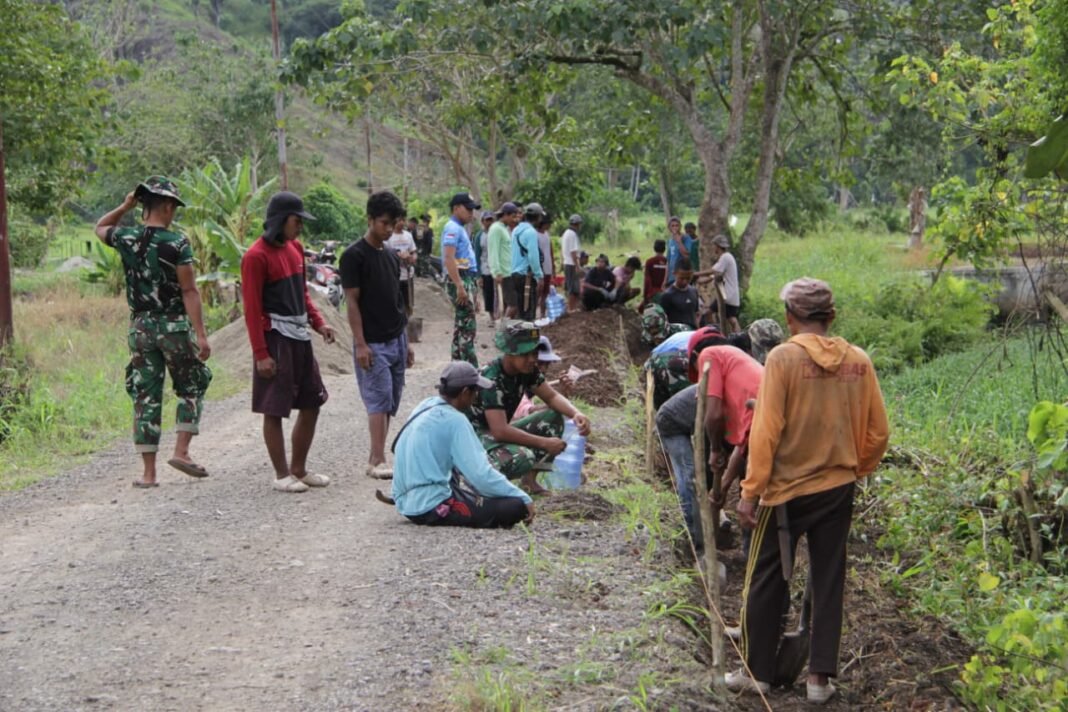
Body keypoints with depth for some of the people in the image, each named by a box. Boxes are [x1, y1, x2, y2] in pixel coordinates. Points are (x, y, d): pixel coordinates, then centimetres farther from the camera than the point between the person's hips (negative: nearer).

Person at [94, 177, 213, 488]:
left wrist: (124, 207, 15)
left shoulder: (126, 239, 1)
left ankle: (148, 471, 7)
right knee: (191, 389, 14)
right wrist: (201, 334, -14)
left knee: (146, 397, 7)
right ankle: (181, 451, 2)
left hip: (140, 326, 4)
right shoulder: (176, 243, -12)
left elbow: (100, 228, 25)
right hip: (175, 325, -4)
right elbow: (189, 292, -15)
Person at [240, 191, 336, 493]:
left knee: (312, 404, 12)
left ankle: (299, 469, 24)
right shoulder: (257, 256, -13)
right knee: (275, 410, 1)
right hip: (275, 340, -9)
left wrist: (318, 322, 6)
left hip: (300, 337, 9)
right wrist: (260, 354, -17)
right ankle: (282, 475, 10)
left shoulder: (295, 248, 12)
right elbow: (252, 309, -14)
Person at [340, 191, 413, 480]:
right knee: (380, 400, -10)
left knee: (390, 403, 7)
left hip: (396, 340, 7)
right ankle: (378, 461, -8)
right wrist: (360, 344, -17)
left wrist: (406, 342, 17)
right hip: (373, 344, -7)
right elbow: (351, 301, -12)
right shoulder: (354, 255, -9)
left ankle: (374, 459, 12)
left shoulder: (391, 256, 13)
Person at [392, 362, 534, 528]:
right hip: (433, 508, -10)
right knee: (515, 506, -14)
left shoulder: (425, 407, 10)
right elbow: (480, 473, -19)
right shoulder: (454, 421, -15)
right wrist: (524, 498, -11)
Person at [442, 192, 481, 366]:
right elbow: (449, 259, -22)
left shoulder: (460, 228, 19)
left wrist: (471, 291, 25)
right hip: (459, 279, -10)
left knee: (461, 325, 13)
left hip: (466, 279, 10)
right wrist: (460, 287, -27)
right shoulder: (452, 228, -12)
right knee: (468, 326, -11)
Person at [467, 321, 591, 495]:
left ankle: (529, 478, -2)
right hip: (475, 435, -9)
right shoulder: (491, 378, -28)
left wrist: (576, 414, -19)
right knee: (522, 458, -36)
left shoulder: (528, 370, -4)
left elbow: (552, 397, 3)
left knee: (554, 418, -3)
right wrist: (544, 443, -29)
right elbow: (500, 431, -33)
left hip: (499, 432, 9)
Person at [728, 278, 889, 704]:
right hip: (838, 489, 4)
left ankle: (756, 672, 18)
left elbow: (766, 430, -16)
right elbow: (877, 432, 2)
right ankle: (820, 676, 16)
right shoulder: (858, 361, -3)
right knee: (828, 581, 12)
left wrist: (751, 491, -10)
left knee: (766, 580, 10)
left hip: (787, 488, -3)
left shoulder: (783, 357, -14)